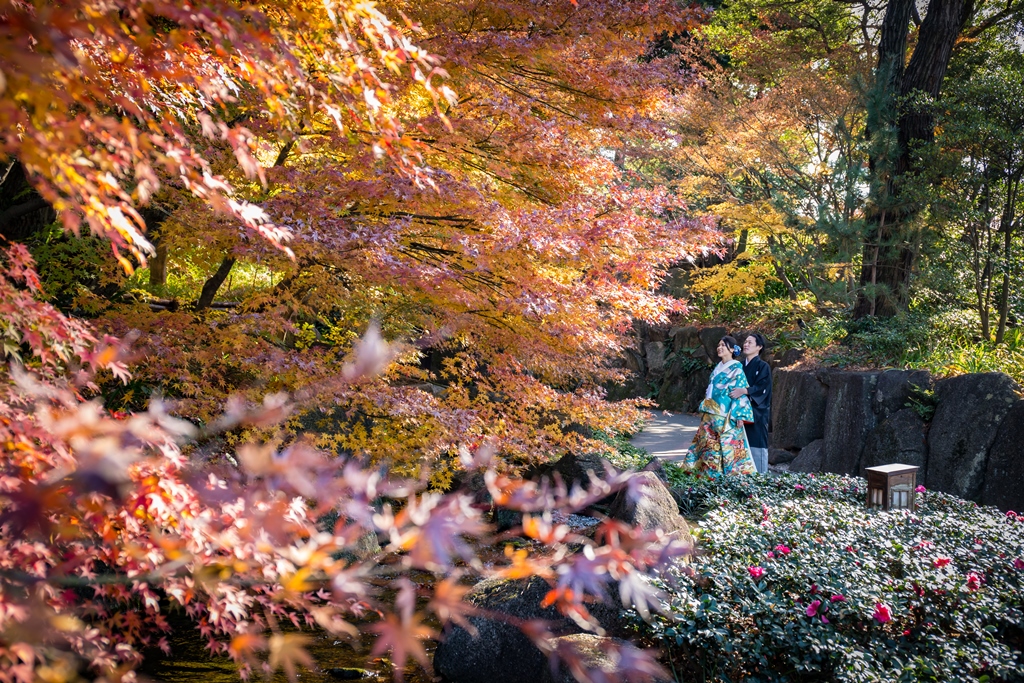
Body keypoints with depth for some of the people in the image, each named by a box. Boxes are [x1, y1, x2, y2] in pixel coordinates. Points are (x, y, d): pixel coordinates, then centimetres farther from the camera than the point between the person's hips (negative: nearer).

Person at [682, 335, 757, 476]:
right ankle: (710, 473, 14)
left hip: (726, 416, -8)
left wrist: (740, 415, -18)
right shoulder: (718, 368, 16)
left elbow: (741, 392, -11)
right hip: (711, 414, 8)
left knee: (727, 446, -6)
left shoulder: (736, 368, -6)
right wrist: (705, 409, 19)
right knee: (709, 444, 7)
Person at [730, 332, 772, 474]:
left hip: (757, 413, -6)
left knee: (756, 445, -6)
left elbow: (762, 387, -17)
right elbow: (735, 385, 19)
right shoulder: (741, 365, 14)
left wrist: (744, 391, -29)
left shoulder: (763, 366, -4)